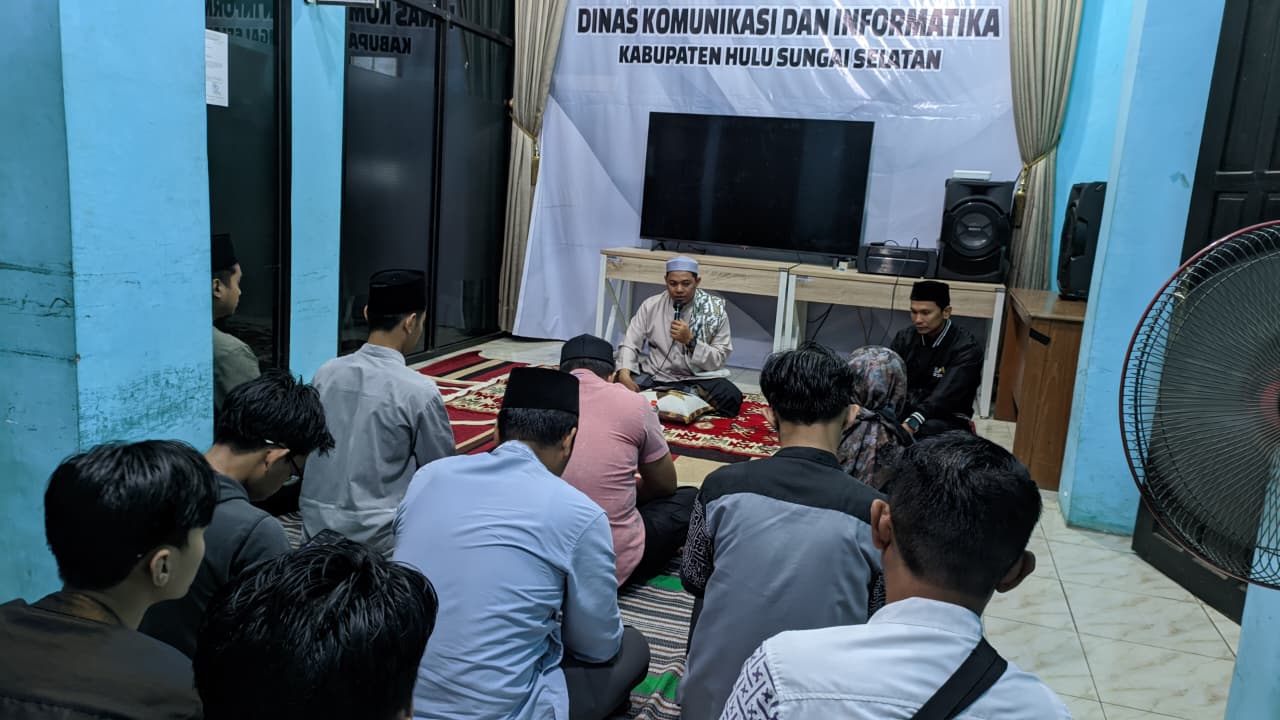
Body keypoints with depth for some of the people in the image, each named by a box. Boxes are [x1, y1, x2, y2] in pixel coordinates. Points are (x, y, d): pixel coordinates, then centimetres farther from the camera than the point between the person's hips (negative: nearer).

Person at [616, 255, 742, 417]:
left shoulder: (715, 310, -7)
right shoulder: (651, 305, -1)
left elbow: (718, 360, -8)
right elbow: (630, 344, -1)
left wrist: (690, 341, -23)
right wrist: (624, 374, -21)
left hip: (697, 378, -1)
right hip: (655, 375, 2)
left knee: (731, 397, -30)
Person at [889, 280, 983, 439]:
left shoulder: (966, 348, -12)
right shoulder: (905, 338, 5)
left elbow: (946, 395, -25)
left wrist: (913, 422, -43)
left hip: (947, 418, -5)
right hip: (905, 409, 5)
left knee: (925, 430, -40)